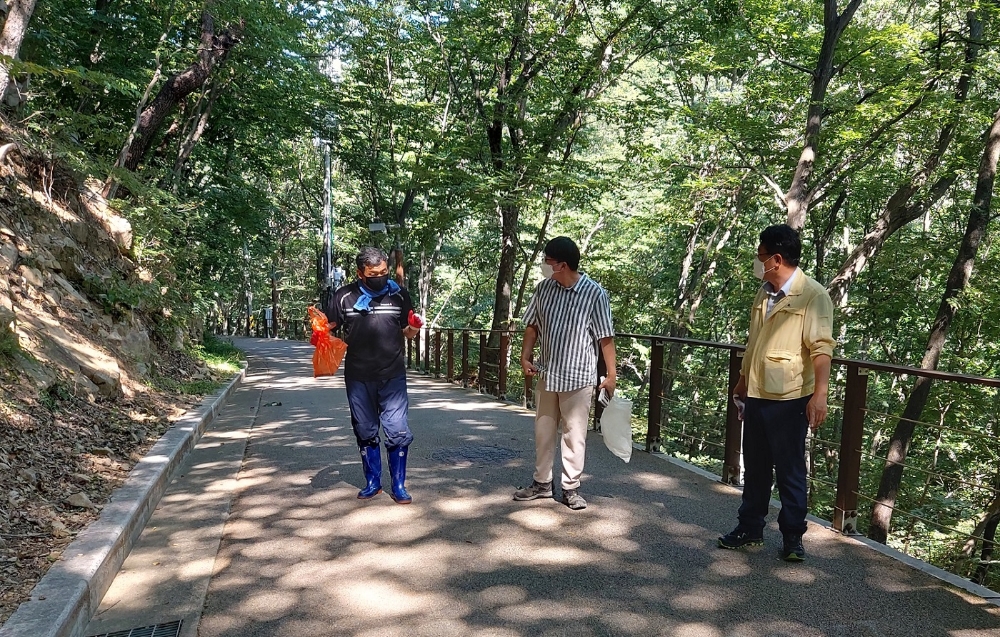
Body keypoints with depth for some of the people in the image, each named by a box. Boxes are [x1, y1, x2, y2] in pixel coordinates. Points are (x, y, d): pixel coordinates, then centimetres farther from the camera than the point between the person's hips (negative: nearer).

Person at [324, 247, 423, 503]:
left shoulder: (399, 295, 0)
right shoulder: (344, 297, -3)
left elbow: (406, 332, 8)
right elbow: (328, 327, 4)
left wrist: (413, 328, -14)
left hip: (392, 376, -1)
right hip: (358, 378, 1)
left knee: (398, 431, -2)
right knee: (366, 432, 13)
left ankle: (398, 486, 11)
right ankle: (372, 482, 28)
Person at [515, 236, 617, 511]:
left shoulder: (594, 293, -12)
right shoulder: (543, 288, 0)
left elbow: (606, 338, -9)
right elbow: (532, 326, 11)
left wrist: (611, 375, -9)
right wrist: (525, 357, 2)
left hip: (578, 377, -5)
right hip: (546, 374, 5)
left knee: (574, 434, 4)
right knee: (543, 431, 14)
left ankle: (571, 488, 17)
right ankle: (542, 482, 28)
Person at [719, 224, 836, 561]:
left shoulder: (812, 295, -12)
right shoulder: (763, 294, 11)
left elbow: (821, 347, -19)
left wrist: (820, 394, -27)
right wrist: (742, 383, 23)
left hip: (788, 399, -7)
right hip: (756, 396, 7)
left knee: (790, 471, 4)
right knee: (755, 467, 16)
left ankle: (792, 537, 18)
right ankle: (750, 528, 28)